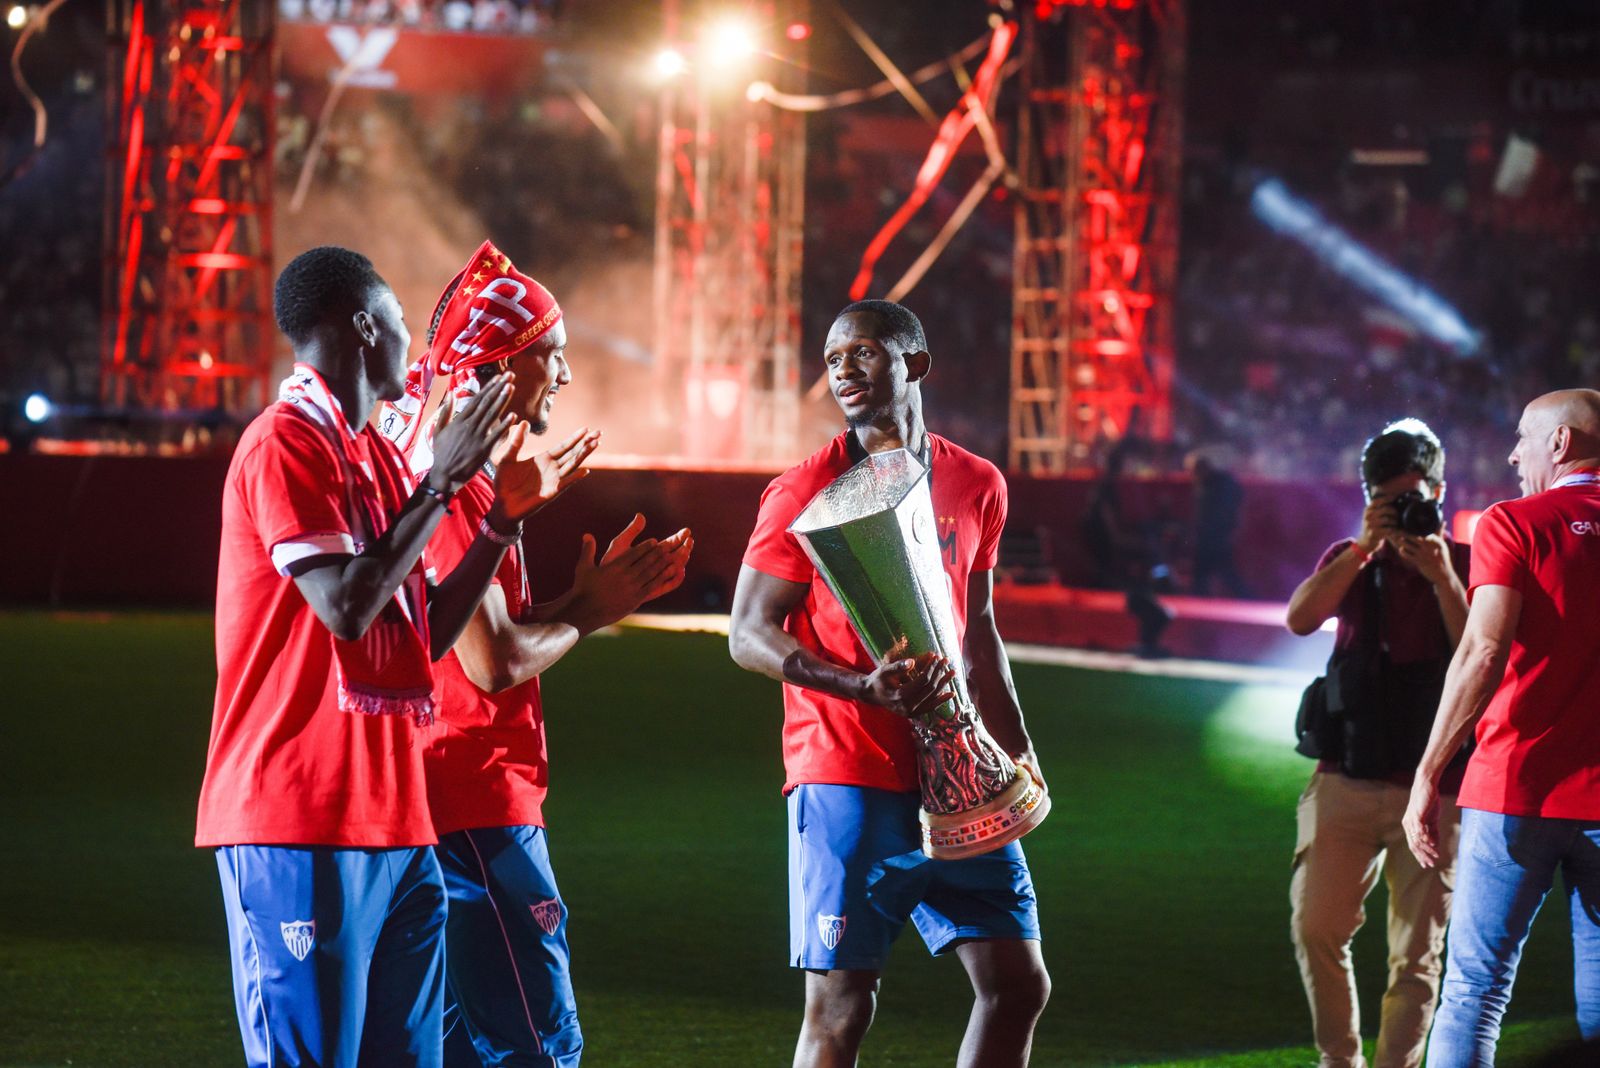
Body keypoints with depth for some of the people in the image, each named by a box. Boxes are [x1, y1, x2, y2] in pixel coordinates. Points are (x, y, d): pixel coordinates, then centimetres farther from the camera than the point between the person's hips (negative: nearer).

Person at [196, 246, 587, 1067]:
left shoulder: (377, 457, 18)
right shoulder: (285, 445, -10)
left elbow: (425, 634, 19)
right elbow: (346, 607, -20)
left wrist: (502, 519, 11)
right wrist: (441, 482, -14)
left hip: (393, 817, 9)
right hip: (302, 824, -9)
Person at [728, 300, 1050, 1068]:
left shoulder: (977, 486, 10)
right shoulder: (806, 492, -5)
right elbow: (749, 634, -8)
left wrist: (1014, 747, 16)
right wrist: (867, 687, -23)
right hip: (847, 781, -5)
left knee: (1018, 984, 3)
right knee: (840, 1004, -5)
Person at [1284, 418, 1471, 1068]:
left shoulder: (1465, 566, 5)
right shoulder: (1352, 560, 13)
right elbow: (1300, 619, -6)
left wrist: (1442, 577, -15)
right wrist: (1366, 547, -12)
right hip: (1345, 779, 2)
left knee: (1417, 954, 0)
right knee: (1316, 926, -4)